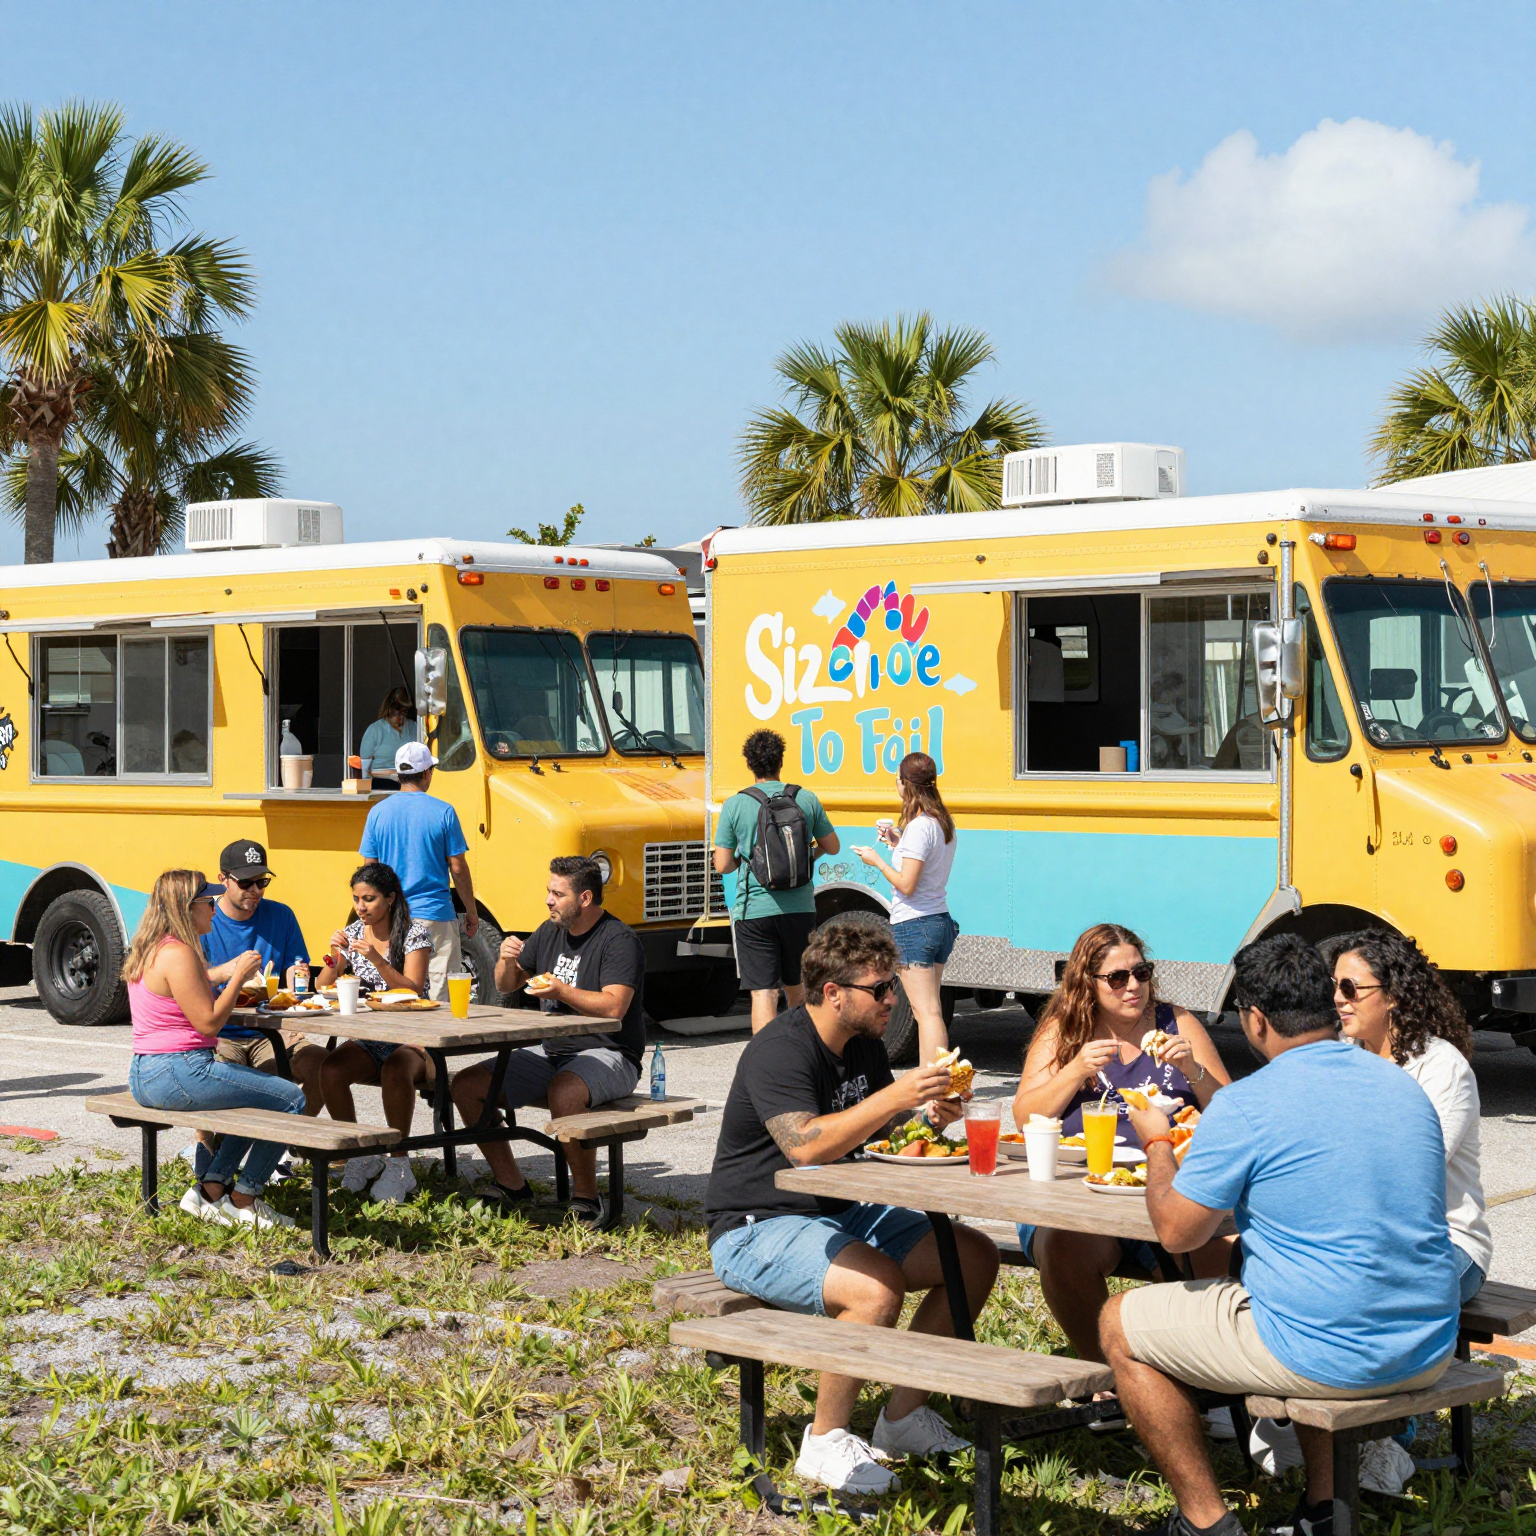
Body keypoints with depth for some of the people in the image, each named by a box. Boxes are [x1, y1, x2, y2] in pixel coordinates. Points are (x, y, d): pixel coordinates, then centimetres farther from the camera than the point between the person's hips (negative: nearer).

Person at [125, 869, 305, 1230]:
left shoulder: (148, 950, 15)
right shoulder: (178, 954, -17)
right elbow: (208, 1022, -19)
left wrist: (230, 972, 18)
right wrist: (238, 976, -10)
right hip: (177, 1074, -11)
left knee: (261, 1096, 25)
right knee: (291, 1099, -5)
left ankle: (211, 1190, 18)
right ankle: (242, 1201, 4)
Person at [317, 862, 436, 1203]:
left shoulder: (415, 934, -4)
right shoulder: (353, 933, 8)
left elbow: (413, 991, -14)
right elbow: (323, 988, 7)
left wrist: (377, 960, -24)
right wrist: (334, 956, -12)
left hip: (409, 1039, -4)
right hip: (366, 1040, 4)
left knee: (395, 1072, -38)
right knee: (330, 1070, -28)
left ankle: (398, 1164, -24)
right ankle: (358, 1158, -11)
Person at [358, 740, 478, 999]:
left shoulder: (378, 812, 2)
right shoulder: (443, 812, -6)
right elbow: (458, 868, -4)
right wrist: (471, 912, 7)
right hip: (435, 915, -3)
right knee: (441, 991, 1)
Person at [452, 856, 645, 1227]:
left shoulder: (619, 941, -11)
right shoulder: (551, 932, 12)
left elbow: (614, 1007, -24)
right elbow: (506, 985, 20)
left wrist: (563, 992, -30)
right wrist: (507, 960, -2)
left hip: (608, 1055, -8)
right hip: (550, 1053, 8)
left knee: (564, 1091, -40)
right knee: (467, 1086, -5)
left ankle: (586, 1197, -23)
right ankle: (512, 1186, 3)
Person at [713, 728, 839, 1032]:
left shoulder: (734, 806, -4)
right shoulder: (806, 799, 2)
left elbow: (723, 865, -4)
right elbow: (832, 847, 12)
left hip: (754, 912, -3)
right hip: (800, 909, 3)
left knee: (763, 993, -4)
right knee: (796, 988, 20)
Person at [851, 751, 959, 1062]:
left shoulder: (919, 827, -18)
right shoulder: (945, 823, 9)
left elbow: (907, 884, -21)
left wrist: (877, 861, -7)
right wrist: (898, 844, 15)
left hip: (913, 926, -9)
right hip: (941, 921, 9)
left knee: (927, 1012, -9)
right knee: (930, 1010, 15)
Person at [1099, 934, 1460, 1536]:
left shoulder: (1245, 1106, -15)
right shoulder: (1405, 1086, 7)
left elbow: (1176, 1231, -8)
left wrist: (1157, 1143, 11)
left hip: (1329, 1359, -7)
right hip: (1429, 1354, 7)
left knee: (1121, 1325, 12)